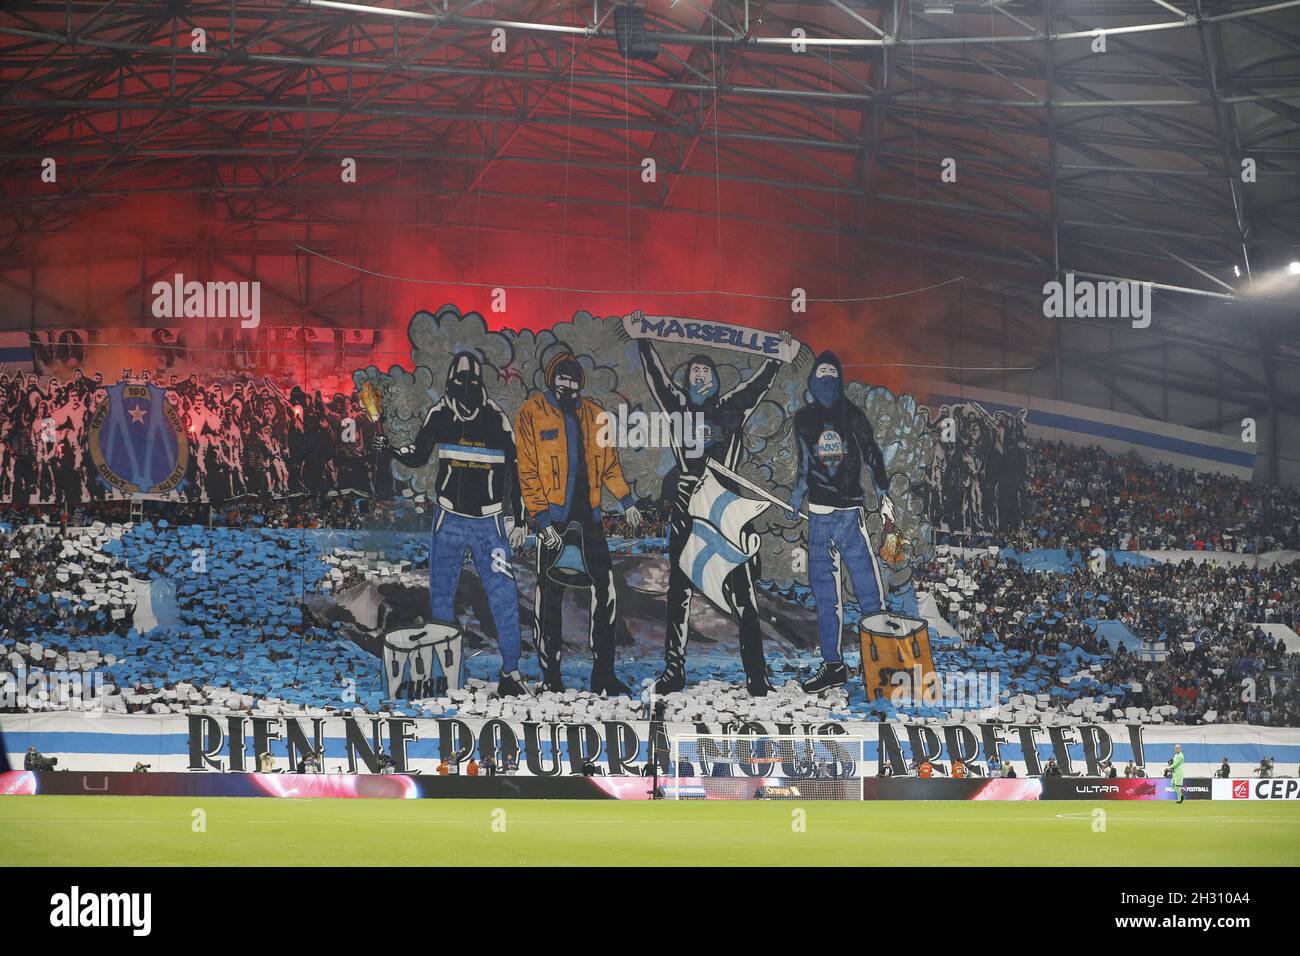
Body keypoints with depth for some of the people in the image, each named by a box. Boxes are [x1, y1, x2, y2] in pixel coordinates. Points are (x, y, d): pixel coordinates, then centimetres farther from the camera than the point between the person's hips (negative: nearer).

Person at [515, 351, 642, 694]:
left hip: (588, 512, 4)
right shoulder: (531, 413, -4)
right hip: (554, 516, -4)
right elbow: (528, 472, -8)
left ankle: (603, 675, 8)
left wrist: (627, 502, 14)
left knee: (605, 589, 0)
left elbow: (609, 463, 20)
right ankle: (551, 678, 10)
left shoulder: (594, 415, 11)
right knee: (550, 596, 2)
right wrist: (542, 520, -14)